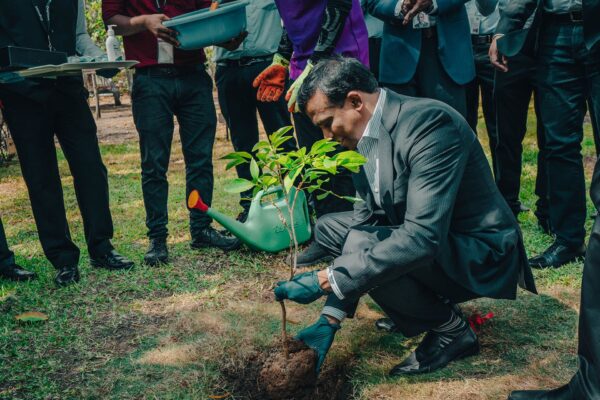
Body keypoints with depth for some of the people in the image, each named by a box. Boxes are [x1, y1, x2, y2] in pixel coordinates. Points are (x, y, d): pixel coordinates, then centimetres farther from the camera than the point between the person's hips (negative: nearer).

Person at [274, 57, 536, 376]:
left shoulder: (429, 122, -27)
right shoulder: (368, 134, 0)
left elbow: (422, 238, -35)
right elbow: (366, 218, 2)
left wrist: (327, 280, -30)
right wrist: (331, 318, -2)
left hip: (478, 254, -9)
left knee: (360, 247, -28)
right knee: (328, 228, 8)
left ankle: (451, 329, -3)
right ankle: (429, 300, 12)